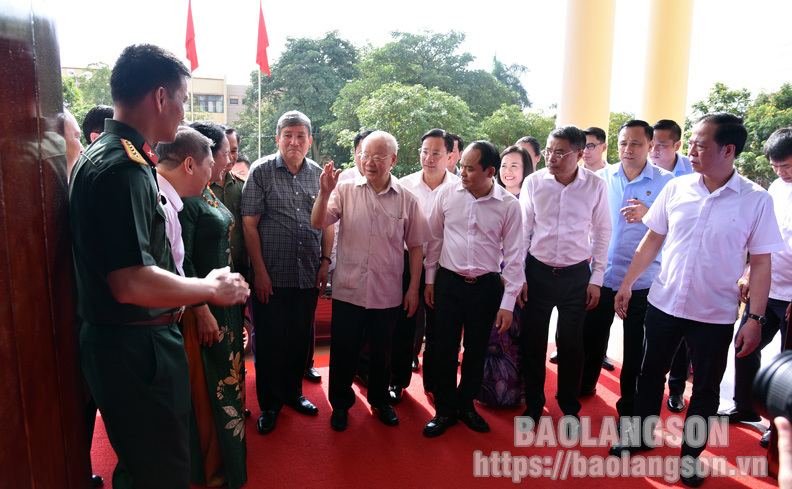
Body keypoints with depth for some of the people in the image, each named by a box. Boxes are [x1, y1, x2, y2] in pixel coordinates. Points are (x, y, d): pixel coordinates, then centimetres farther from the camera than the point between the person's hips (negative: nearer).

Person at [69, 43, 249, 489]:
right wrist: (212, 288, -15)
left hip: (128, 345, 10)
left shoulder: (105, 156, 12)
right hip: (137, 350, -10)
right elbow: (133, 282, -30)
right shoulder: (123, 168, -23)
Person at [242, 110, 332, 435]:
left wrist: (325, 261, 3)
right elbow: (250, 225, -5)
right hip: (271, 275, -3)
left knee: (300, 338, 14)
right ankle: (269, 404, 23)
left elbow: (327, 223, 12)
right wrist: (260, 271, -10)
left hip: (308, 275, 3)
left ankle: (293, 392, 34)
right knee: (270, 341, 5)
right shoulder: (261, 171, -3)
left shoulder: (319, 175, 7)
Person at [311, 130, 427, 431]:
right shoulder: (346, 190, -3)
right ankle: (340, 403, 34)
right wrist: (325, 193, -27)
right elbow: (318, 223, -11)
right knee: (343, 350, 11)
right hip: (348, 290, 0)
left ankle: (380, 400, 40)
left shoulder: (407, 200, -1)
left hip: (388, 293, 1)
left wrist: (414, 288, 2)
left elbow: (415, 246, 4)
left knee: (382, 351, 17)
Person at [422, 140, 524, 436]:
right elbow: (434, 239, 7)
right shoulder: (447, 194, -3)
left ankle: (466, 405, 34)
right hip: (449, 282, 1)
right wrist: (430, 280, 8)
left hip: (486, 286, 0)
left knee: (476, 350, 13)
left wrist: (508, 303, -6)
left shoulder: (509, 205, -7)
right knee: (446, 348, 7)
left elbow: (514, 256, -4)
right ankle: (445, 410, 25)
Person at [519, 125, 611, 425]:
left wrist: (596, 279, 1)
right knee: (533, 340, 8)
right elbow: (523, 231, 1)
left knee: (571, 343, 9)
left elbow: (602, 233, 3)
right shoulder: (534, 182, -6)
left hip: (576, 275, 0)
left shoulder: (596, 186, -6)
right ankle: (533, 403, 29)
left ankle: (569, 405, 31)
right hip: (538, 272, 1)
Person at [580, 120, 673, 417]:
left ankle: (629, 404, 28)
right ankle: (585, 384, 39)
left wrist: (648, 214, -22)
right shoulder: (602, 177, 4)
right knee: (592, 334, 15)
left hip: (642, 279, -2)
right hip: (602, 274, 2)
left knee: (635, 345, 9)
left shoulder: (665, 181, -4)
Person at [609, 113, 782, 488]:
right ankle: (641, 436, 37)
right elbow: (653, 239, 5)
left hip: (715, 315, -2)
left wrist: (756, 319, -9)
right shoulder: (676, 188, -3)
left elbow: (761, 263, -6)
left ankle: (690, 454, 34)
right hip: (663, 303, 2)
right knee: (650, 373, 16)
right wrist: (627, 284, 4)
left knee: (706, 388, 13)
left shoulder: (756, 200, -9)